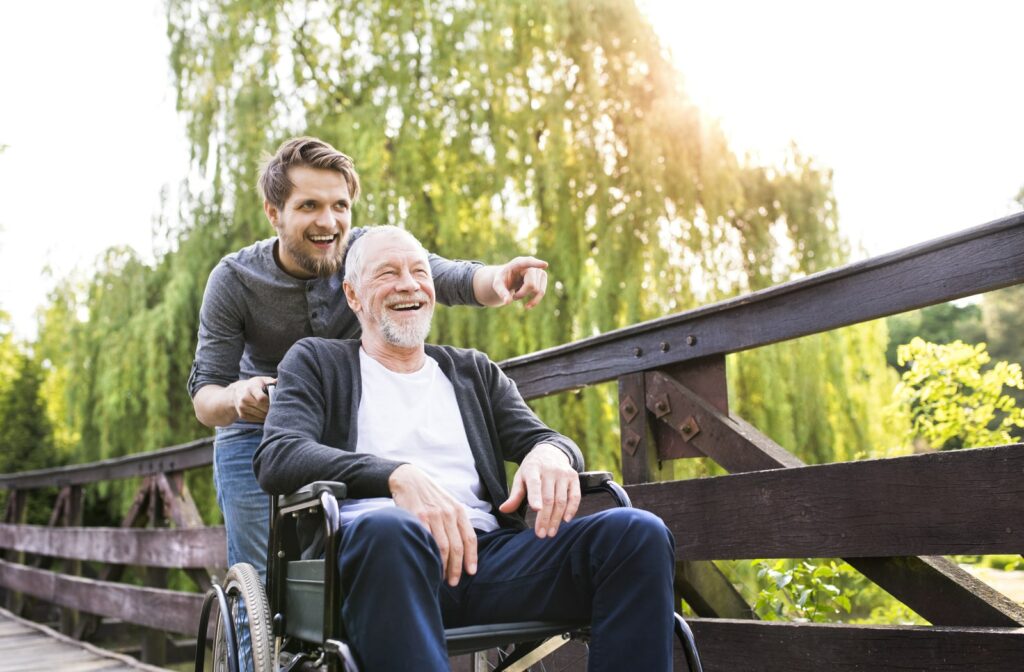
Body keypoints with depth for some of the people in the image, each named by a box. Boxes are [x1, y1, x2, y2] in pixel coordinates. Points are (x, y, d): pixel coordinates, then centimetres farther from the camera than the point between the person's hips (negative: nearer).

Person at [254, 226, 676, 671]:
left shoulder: (474, 371, 28)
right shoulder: (317, 362, 16)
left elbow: (541, 438, 18)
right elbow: (277, 458, -1)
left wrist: (551, 452, -10)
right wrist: (398, 475, -20)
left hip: (486, 551, 4)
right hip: (372, 548, -3)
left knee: (639, 532, -21)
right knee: (388, 529, -41)